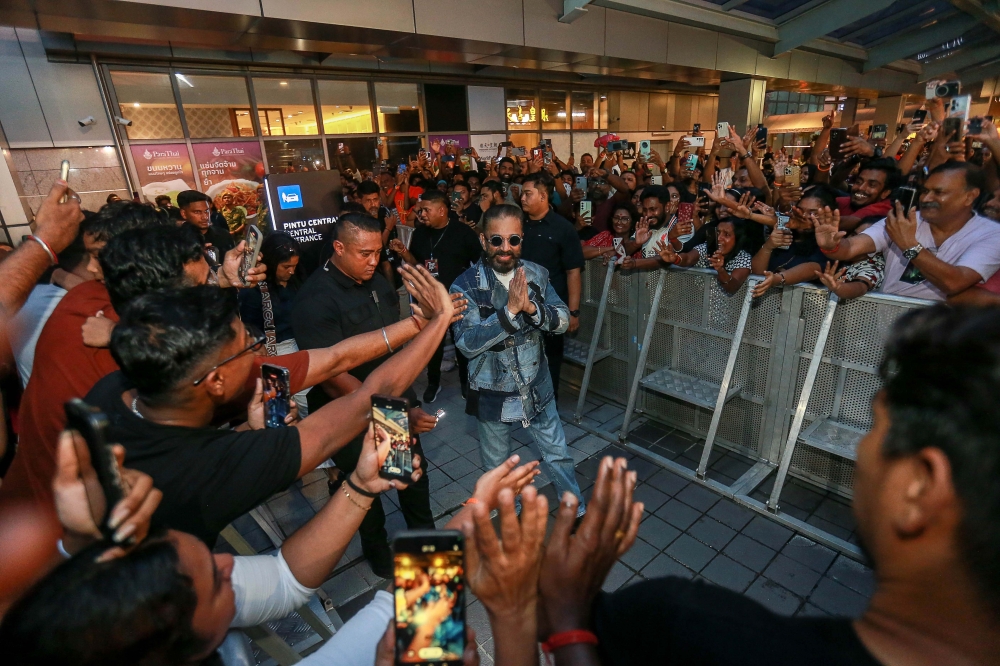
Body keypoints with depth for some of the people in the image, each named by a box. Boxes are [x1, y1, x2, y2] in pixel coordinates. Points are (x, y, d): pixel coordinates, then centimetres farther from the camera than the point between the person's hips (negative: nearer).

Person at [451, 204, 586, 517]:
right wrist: (510, 309, -35)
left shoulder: (537, 274, -6)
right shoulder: (466, 286, -17)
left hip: (537, 387, 2)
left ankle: (577, 512, 43)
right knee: (497, 466, 21)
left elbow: (563, 320, -11)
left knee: (557, 455, 18)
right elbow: (467, 343, -25)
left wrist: (531, 307, -30)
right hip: (492, 393, -1)